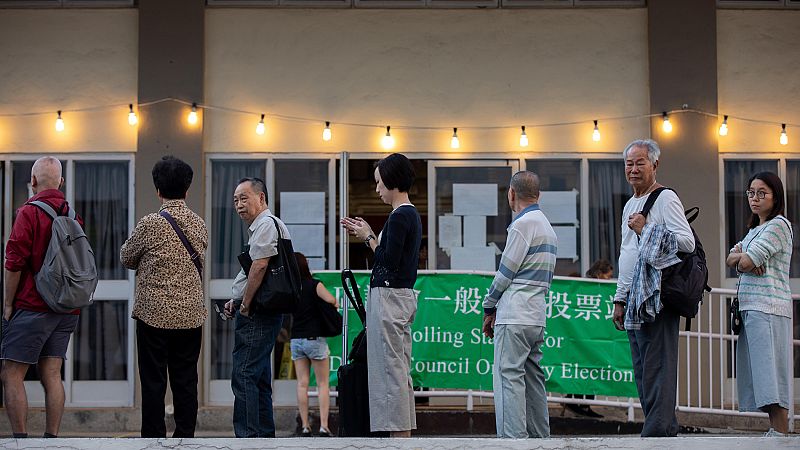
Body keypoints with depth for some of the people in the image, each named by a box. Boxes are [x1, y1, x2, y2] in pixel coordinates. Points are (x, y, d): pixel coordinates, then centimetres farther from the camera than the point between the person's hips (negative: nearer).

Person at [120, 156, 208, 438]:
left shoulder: (150, 224, -10)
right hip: (191, 315, 4)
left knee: (153, 383, 2)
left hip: (154, 314, -4)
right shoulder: (199, 225, 4)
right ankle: (185, 439, 9)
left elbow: (126, 259, 3)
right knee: (186, 383, 8)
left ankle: (154, 440, 2)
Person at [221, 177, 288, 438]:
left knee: (244, 377, -14)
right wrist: (237, 300, 15)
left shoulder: (266, 224, -11)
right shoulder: (259, 226, 23)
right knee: (259, 378, 13)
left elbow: (259, 266, -21)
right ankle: (265, 436, 17)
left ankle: (248, 436, -17)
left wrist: (246, 305, -14)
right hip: (263, 313, 11)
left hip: (256, 316, -11)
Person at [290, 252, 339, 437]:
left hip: (296, 340, 4)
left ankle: (305, 426, -3)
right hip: (314, 338, -3)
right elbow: (331, 300, -20)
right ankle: (324, 425, -9)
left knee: (302, 384, 4)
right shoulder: (314, 284, -8)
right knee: (322, 384, 1)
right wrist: (335, 302, 0)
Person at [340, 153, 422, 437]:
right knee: (399, 369, 11)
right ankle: (404, 435, 14)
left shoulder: (399, 216, -15)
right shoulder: (412, 214, 16)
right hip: (403, 296, 10)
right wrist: (366, 235, 17)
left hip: (389, 296, -10)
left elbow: (389, 261, -19)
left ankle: (399, 435, -7)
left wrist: (369, 237, -5)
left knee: (390, 368, -8)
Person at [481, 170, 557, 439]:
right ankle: (540, 437, 11)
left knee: (510, 378, -11)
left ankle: (514, 438, -16)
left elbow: (506, 272, -10)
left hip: (515, 318, -9)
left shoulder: (523, 224, -10)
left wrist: (489, 308, 2)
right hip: (537, 317, 9)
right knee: (533, 379, 11)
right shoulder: (548, 227, 20)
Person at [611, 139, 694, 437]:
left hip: (657, 297, -9)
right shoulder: (630, 205, 23)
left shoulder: (665, 198, -5)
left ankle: (657, 431, -16)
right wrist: (620, 299, 23)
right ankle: (667, 430, 9)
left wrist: (646, 230, -13)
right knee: (643, 373, 7)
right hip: (635, 300, 9)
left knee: (657, 369, -12)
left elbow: (687, 242, -16)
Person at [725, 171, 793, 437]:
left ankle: (782, 433, -16)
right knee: (760, 375, 5)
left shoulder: (778, 225, -5)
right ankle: (775, 431, 6)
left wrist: (743, 259, 7)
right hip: (750, 307, 9)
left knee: (770, 372, -13)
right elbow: (730, 260, 12)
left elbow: (746, 262, -14)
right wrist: (741, 257, -9)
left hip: (768, 307, -9)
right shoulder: (755, 230, 24)